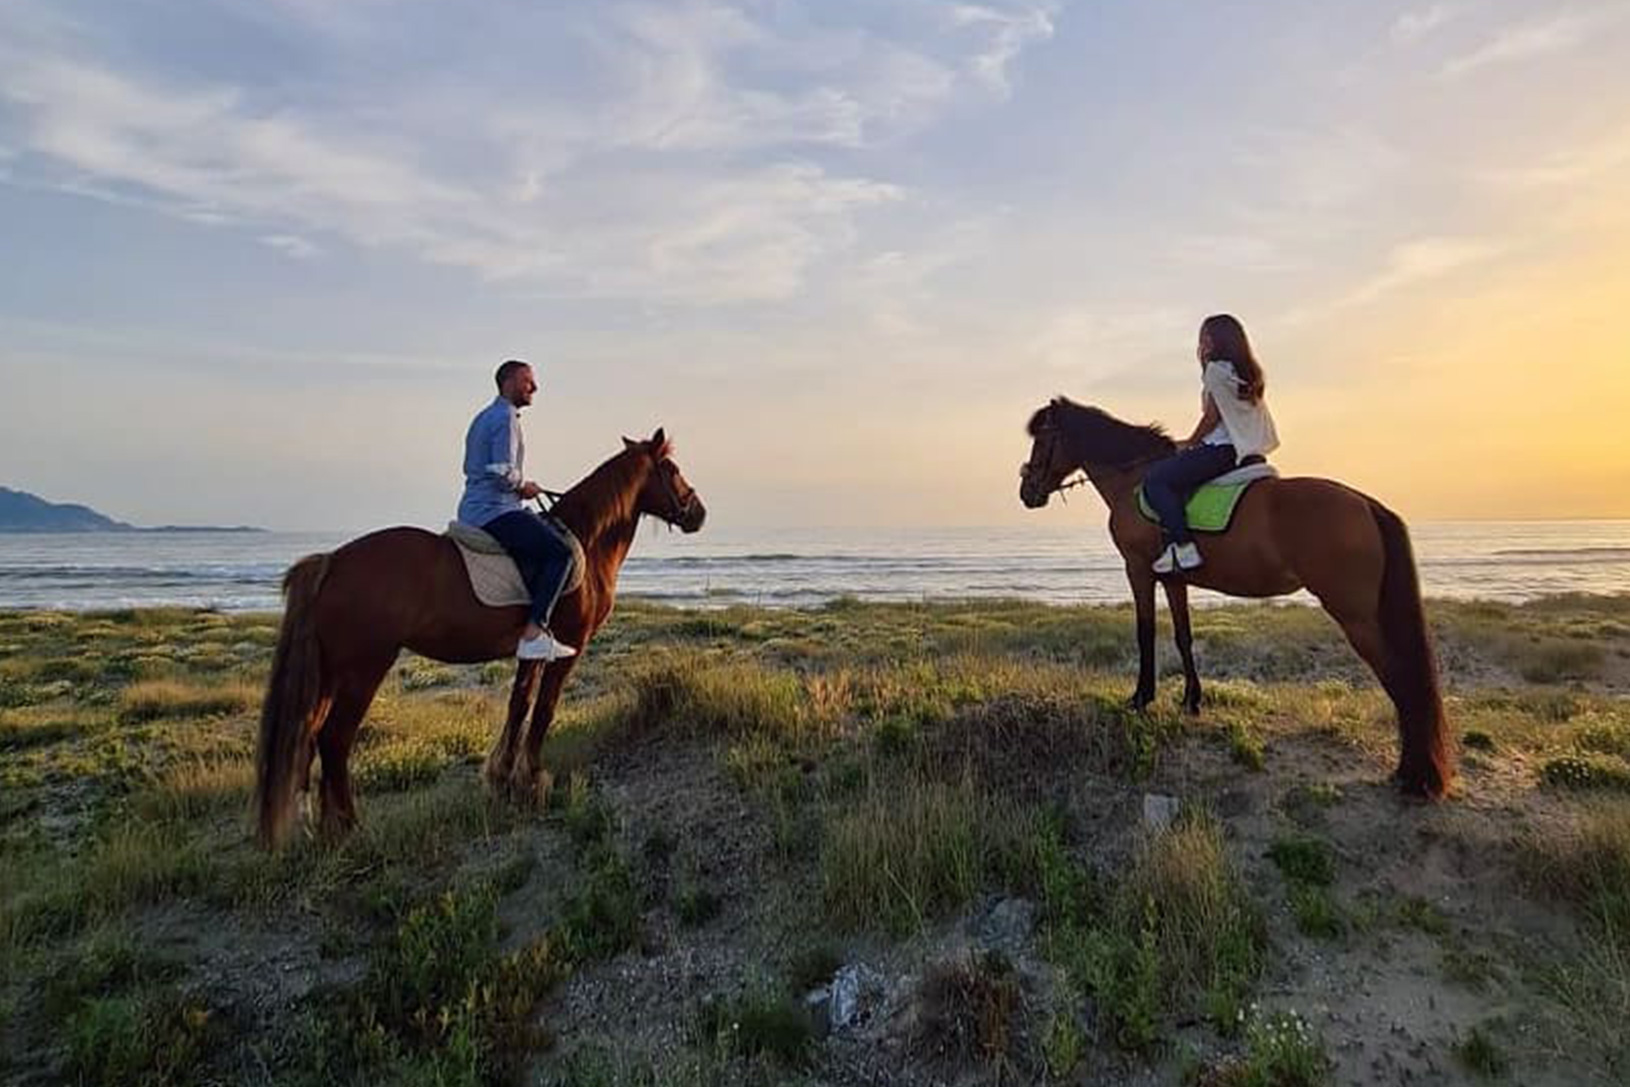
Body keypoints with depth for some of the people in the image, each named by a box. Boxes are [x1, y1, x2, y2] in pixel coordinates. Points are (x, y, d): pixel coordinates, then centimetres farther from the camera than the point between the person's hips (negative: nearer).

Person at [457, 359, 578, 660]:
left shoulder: (484, 417, 21)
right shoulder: (506, 418, -11)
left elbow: (472, 469, 28)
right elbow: (503, 472, -23)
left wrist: (518, 487, 19)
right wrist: (524, 487, -4)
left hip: (472, 511, 11)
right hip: (494, 512, -11)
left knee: (548, 536, 25)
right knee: (560, 552, -18)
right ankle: (533, 633, -25)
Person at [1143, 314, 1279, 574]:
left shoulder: (1216, 370, -8)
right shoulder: (1247, 374, 19)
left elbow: (1212, 416, -10)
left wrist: (1190, 443, 2)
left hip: (1222, 448, -11)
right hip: (1249, 451, 11)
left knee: (1155, 479, -14)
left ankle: (1182, 546, -25)